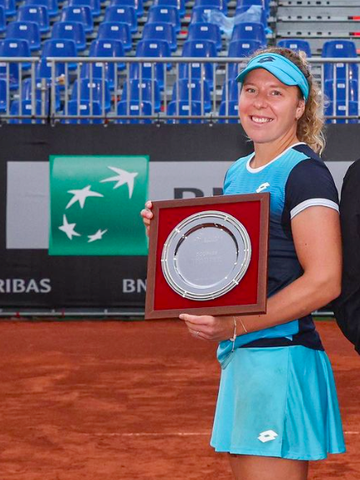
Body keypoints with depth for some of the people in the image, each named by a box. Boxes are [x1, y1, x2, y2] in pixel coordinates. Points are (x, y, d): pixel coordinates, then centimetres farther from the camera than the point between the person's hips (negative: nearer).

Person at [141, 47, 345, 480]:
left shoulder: (305, 173, -10)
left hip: (280, 357, -9)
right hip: (239, 358, 9)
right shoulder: (238, 173, 16)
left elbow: (324, 281, -18)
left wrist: (234, 326, -21)